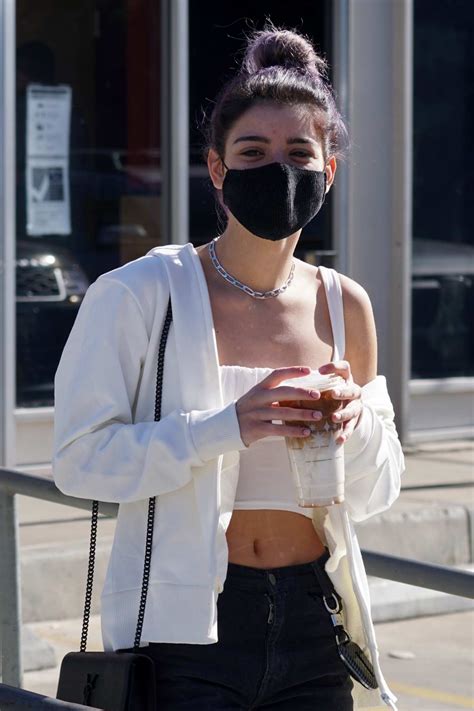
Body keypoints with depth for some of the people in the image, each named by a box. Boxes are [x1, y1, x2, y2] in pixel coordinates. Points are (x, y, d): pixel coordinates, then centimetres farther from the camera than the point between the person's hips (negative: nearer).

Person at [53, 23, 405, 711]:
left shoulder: (344, 305, 6)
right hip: (186, 628, -4)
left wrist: (358, 423, -9)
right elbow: (81, 458, -14)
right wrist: (227, 428, -24)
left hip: (312, 625, 4)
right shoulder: (141, 294, -8)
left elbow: (376, 492, 12)